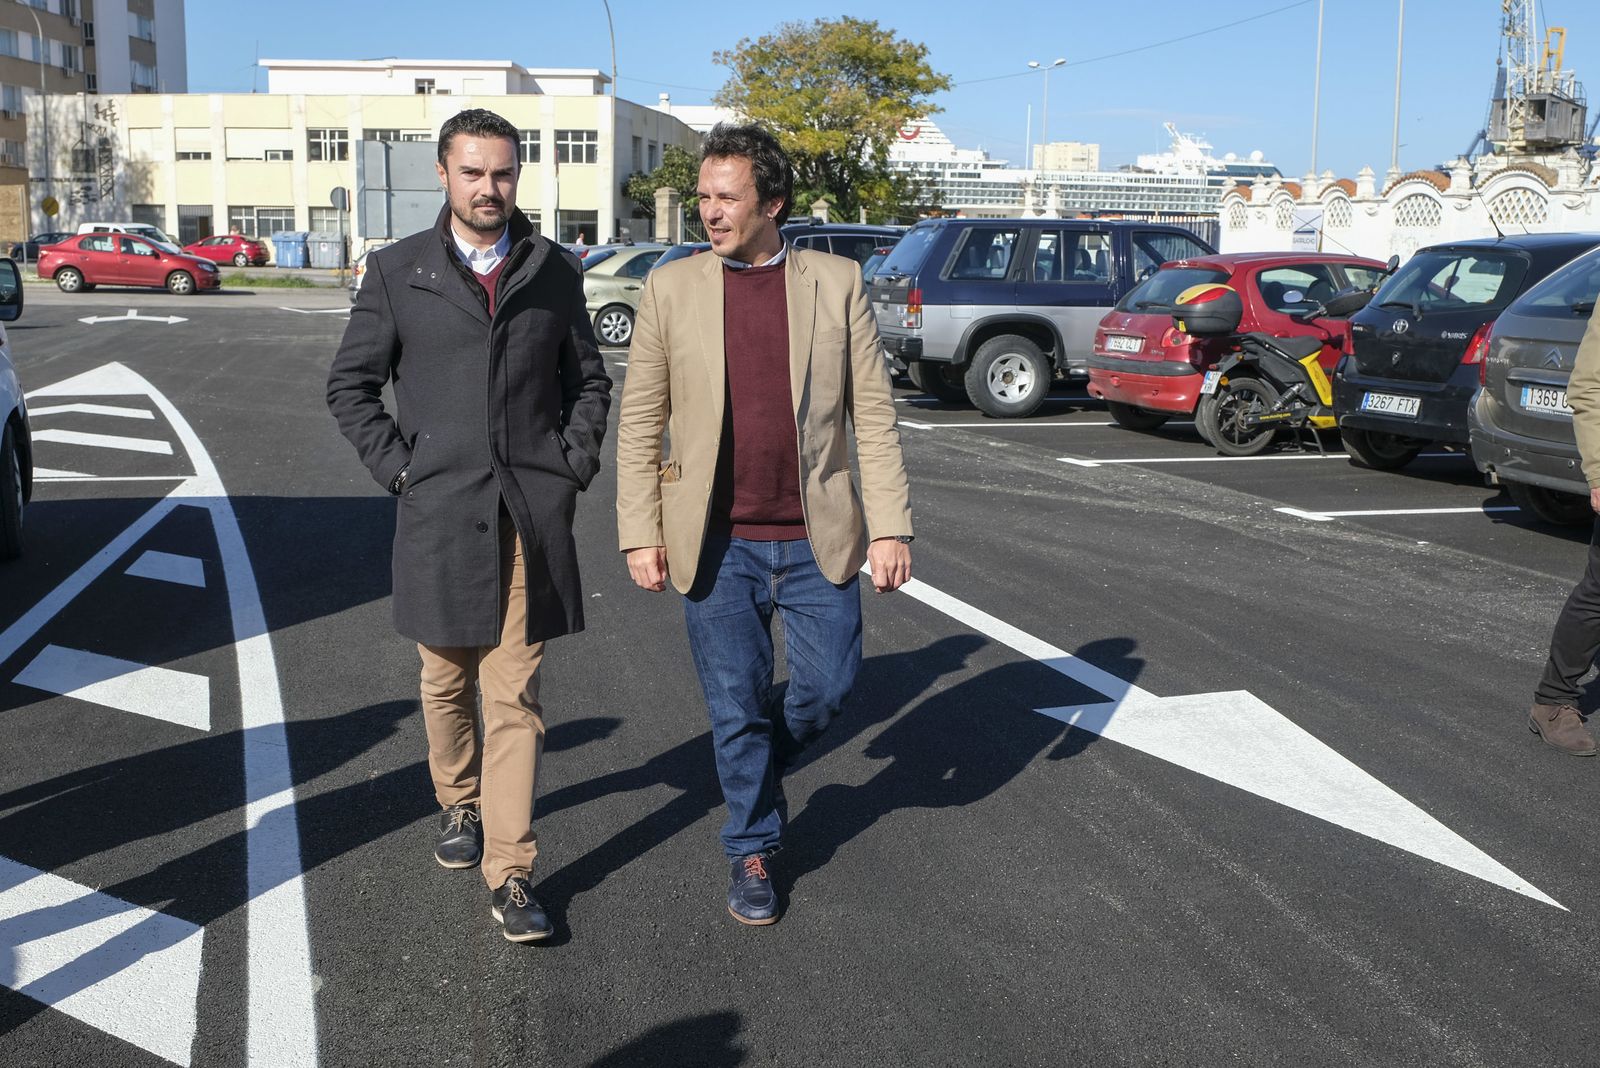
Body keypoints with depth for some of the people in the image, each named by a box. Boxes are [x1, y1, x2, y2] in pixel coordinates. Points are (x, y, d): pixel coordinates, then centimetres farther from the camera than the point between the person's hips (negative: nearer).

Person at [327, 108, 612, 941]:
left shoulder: (556, 271, 7)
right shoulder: (398, 271, 3)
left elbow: (589, 381, 15)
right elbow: (350, 385, 6)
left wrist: (574, 466, 3)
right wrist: (396, 467, -3)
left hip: (533, 512, 0)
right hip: (438, 511, 1)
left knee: (515, 697, -3)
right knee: (446, 680, 14)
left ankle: (507, 874, 1)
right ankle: (459, 805, 40)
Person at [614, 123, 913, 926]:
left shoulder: (837, 283, 0)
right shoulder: (670, 288, 1)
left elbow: (872, 413, 0)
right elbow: (639, 421, 2)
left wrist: (890, 526, -6)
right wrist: (640, 532, -4)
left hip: (815, 538, 1)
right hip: (717, 544, 0)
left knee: (828, 686, 6)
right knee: (736, 711, 7)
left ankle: (761, 760, 40)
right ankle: (752, 850, 28)